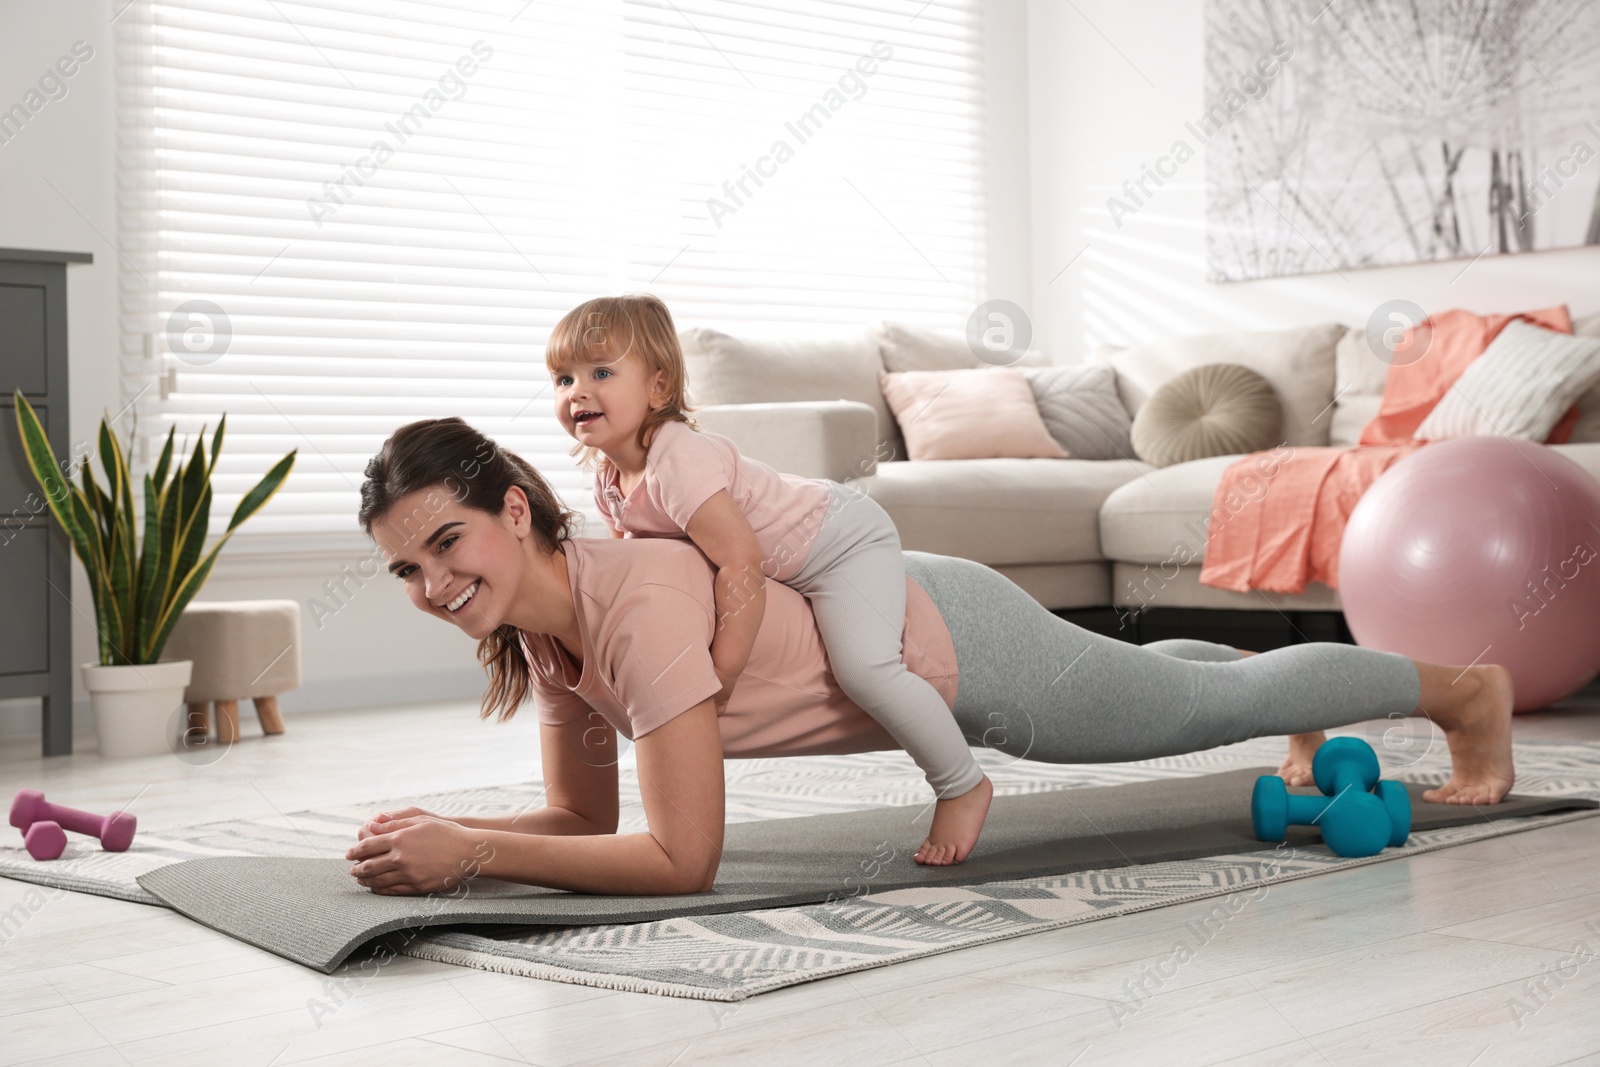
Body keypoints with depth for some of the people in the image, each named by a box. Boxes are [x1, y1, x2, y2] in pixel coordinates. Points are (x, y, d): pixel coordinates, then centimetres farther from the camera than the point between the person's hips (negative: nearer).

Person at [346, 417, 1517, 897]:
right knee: (1160, 677, 35)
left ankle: (1469, 688, 42)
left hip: (958, 644, -7)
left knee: (1218, 703, 16)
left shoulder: (638, 603, -36)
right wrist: (441, 830, -19)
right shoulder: (535, 624, -11)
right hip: (886, 616, 7)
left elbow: (682, 858, -38)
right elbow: (583, 817, -3)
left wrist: (470, 851, -36)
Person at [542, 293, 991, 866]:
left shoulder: (678, 463, -33)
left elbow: (743, 566, -36)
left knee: (862, 667, -27)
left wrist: (719, 677, -34)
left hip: (844, 538, -10)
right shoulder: (608, 477, -4)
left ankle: (964, 785, -6)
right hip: (787, 565, 10)